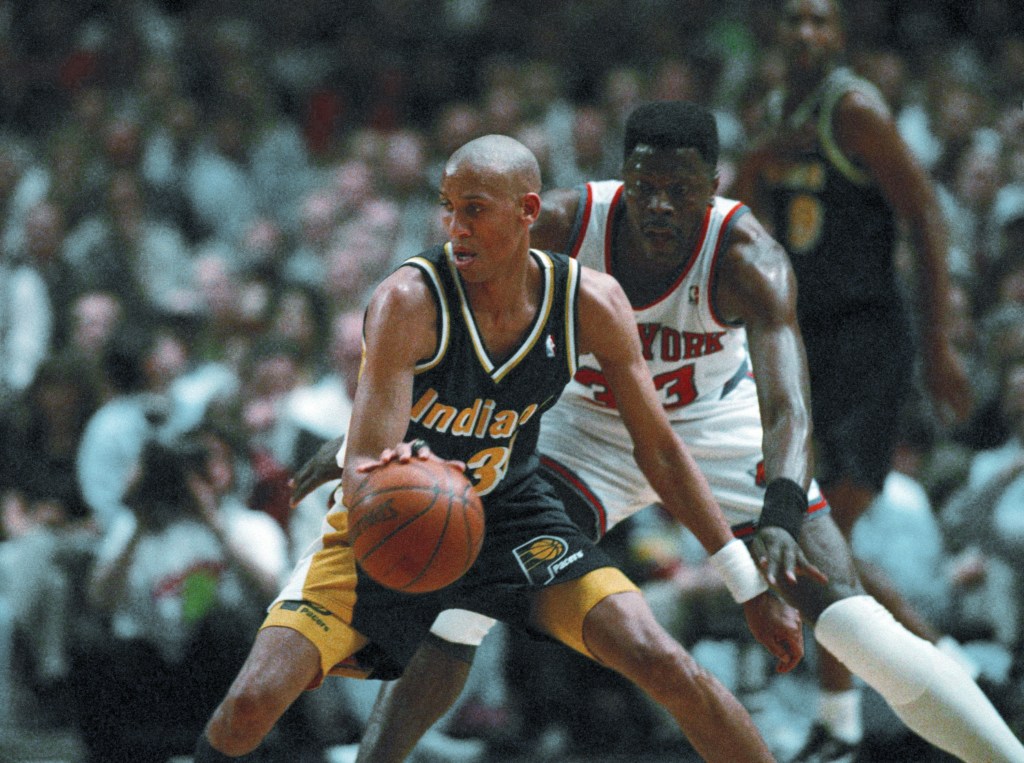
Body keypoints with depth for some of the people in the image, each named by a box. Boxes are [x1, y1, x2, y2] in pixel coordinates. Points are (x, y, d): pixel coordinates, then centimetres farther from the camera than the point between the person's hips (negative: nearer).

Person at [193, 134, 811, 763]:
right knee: (253, 702, -18)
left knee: (665, 665, -17)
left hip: (511, 511, 2)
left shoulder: (592, 304, -16)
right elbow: (363, 475, -31)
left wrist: (751, 585, -2)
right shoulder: (409, 301, -27)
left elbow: (658, 448, -2)